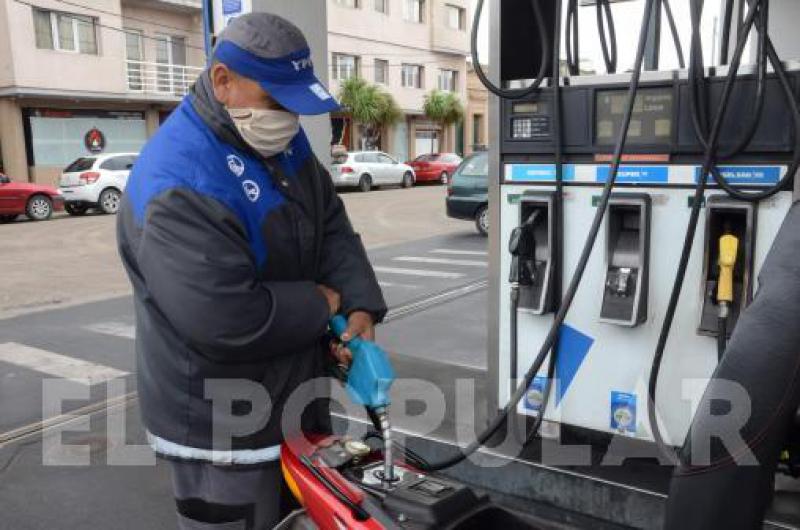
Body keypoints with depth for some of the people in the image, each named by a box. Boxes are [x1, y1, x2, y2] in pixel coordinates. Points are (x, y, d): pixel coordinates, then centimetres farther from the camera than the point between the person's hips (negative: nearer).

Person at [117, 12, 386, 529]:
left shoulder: (284, 140, 0)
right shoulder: (176, 187, -29)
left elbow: (333, 226, 6)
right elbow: (228, 321, -33)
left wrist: (360, 305, -11)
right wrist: (321, 305, -17)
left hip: (297, 398, 9)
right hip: (223, 429, -8)